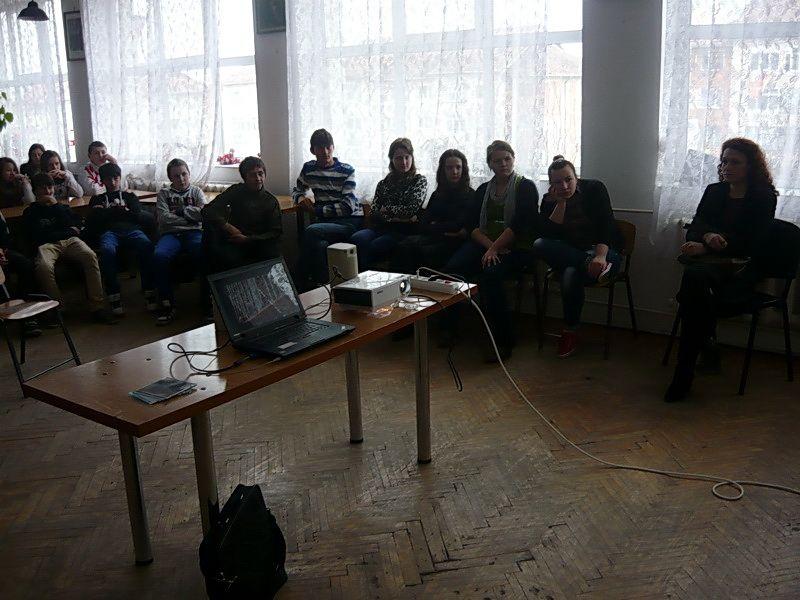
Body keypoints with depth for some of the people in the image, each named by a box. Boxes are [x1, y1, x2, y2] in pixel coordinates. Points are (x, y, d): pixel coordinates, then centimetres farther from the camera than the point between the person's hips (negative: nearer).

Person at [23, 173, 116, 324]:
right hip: (47, 244, -2)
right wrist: (67, 232, 7)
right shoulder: (30, 212, 21)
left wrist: (56, 205, 6)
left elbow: (75, 226, 10)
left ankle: (96, 307, -36)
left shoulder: (61, 206, 30)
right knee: (43, 266, -39)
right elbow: (37, 236, 4)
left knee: (90, 256, -34)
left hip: (70, 241, 2)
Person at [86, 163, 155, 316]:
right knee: (107, 250, -40)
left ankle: (149, 292, -37)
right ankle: (113, 296, -36)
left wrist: (106, 213, 6)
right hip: (109, 232, 0)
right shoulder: (97, 199, 31)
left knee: (145, 244, -38)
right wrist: (115, 210, 5)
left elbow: (141, 217, 13)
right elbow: (91, 223, 15)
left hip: (131, 230, 0)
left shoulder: (129, 196, 31)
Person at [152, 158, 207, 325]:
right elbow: (164, 218, 3)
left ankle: (207, 300, -27)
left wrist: (182, 209, 4)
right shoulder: (164, 194, 21)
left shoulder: (196, 191, 22)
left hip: (194, 232, 0)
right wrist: (191, 217, 3)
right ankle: (166, 303, -27)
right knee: (159, 256, -34)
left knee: (206, 253, -36)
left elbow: (204, 213, 4)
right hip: (171, 234, 0)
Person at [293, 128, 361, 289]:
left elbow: (348, 207, -11)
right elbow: (296, 191, 28)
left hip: (350, 221, -3)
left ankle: (303, 284, -20)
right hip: (325, 221, 3)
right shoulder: (308, 168, 12)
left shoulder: (347, 171, -2)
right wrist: (302, 199, 3)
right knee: (319, 244, -35)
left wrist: (316, 210, -11)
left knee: (311, 232, -32)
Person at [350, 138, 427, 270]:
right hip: (381, 228, 4)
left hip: (404, 231, -4)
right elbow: (373, 215, 9)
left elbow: (411, 209, -5)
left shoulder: (419, 181, 11)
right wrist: (397, 218, -5)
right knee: (356, 238, -31)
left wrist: (386, 209, 5)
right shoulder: (383, 184, 22)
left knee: (371, 247, -34)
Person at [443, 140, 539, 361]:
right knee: (451, 269, -25)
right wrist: (490, 245, -10)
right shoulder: (483, 190, 20)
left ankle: (504, 340, -24)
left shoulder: (526, 187, 5)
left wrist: (494, 248, -15)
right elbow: (471, 224, 8)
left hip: (516, 247, -4)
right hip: (484, 243, 4)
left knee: (489, 275, -35)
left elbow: (520, 224, -8)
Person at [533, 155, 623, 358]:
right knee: (539, 245, -28)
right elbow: (548, 234, -12)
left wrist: (600, 256, -35)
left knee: (570, 275, -36)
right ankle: (590, 264, -32)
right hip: (568, 253, 4)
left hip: (602, 251, -4)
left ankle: (570, 332, -17)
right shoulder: (549, 200, 2)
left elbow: (606, 224, -18)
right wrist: (561, 203, -16)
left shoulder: (594, 188, -6)